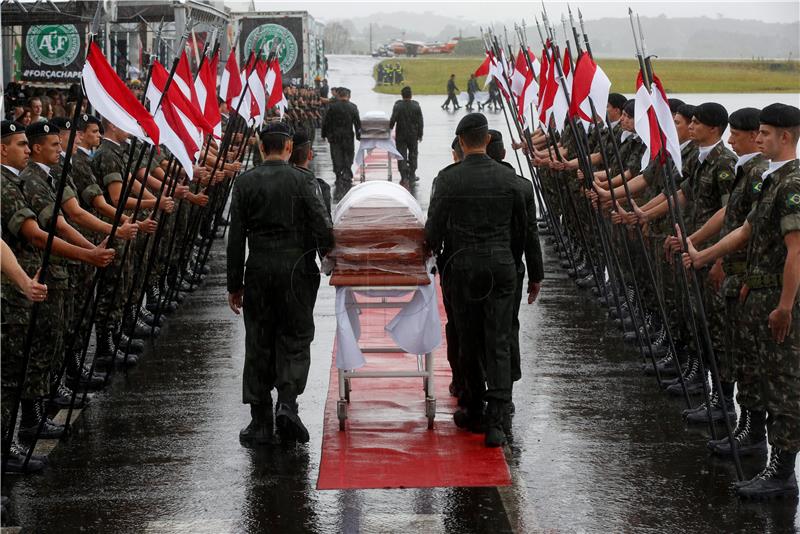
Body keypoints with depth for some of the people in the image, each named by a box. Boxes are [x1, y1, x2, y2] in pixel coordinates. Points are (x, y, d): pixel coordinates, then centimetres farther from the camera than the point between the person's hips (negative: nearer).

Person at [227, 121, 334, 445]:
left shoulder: (245, 183, 1)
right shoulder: (303, 181, -5)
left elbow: (235, 238, 1)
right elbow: (323, 228, -9)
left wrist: (234, 284, 7)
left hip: (258, 271, 2)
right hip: (297, 269, -1)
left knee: (258, 344, 8)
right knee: (295, 339, 8)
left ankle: (260, 421, 10)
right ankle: (287, 403, -12)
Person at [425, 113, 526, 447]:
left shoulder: (448, 178, -7)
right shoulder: (508, 177, 1)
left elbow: (434, 228, -4)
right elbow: (520, 226, 10)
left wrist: (434, 247, 18)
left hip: (464, 268, -1)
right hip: (502, 266, 1)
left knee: (470, 343, 12)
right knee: (499, 344, 0)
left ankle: (474, 412, 23)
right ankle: (496, 422, -8)